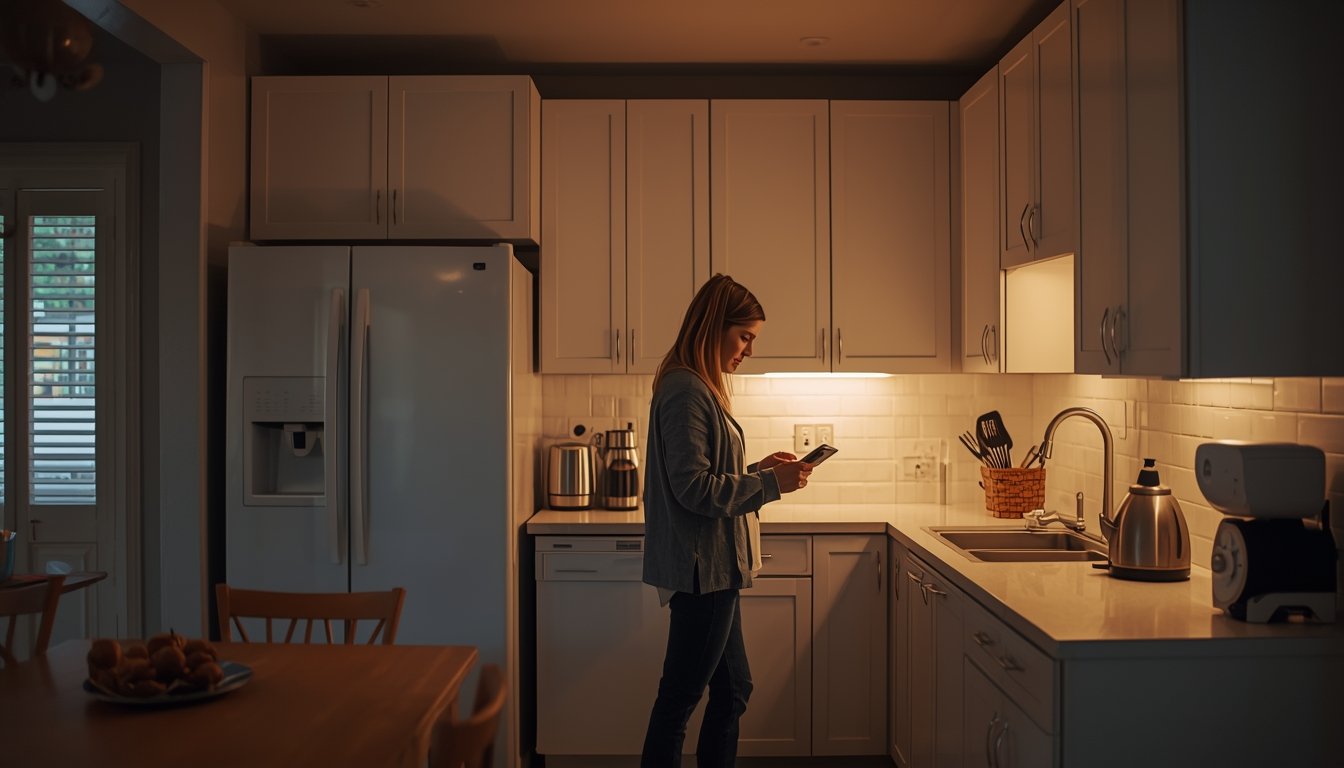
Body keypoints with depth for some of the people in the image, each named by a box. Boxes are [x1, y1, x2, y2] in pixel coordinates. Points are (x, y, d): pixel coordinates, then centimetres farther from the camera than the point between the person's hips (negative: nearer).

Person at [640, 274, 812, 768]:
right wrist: (770, 483, -15)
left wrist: (760, 469, 8)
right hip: (701, 566, -11)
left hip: (711, 568, 11)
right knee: (678, 699, 1)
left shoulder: (699, 388, 15)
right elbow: (693, 488, -21)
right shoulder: (685, 391, -17)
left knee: (732, 689, 17)